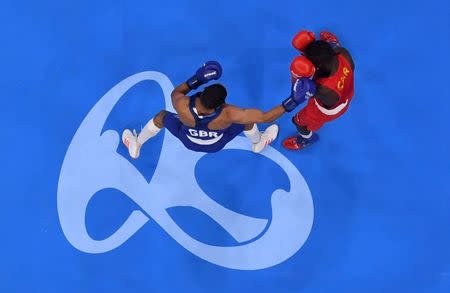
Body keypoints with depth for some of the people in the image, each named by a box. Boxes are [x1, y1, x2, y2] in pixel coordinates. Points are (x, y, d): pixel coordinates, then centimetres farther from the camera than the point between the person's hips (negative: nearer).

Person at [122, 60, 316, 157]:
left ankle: (135, 147, 48)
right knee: (248, 118, 18)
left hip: (188, 140, 1)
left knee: (161, 116, 24)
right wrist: (292, 101, -36)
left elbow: (175, 93, -15)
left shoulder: (182, 106, -42)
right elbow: (266, 117, -38)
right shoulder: (228, 115, -46)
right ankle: (258, 144, 53)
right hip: (216, 144, -1)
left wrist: (196, 79, -23)